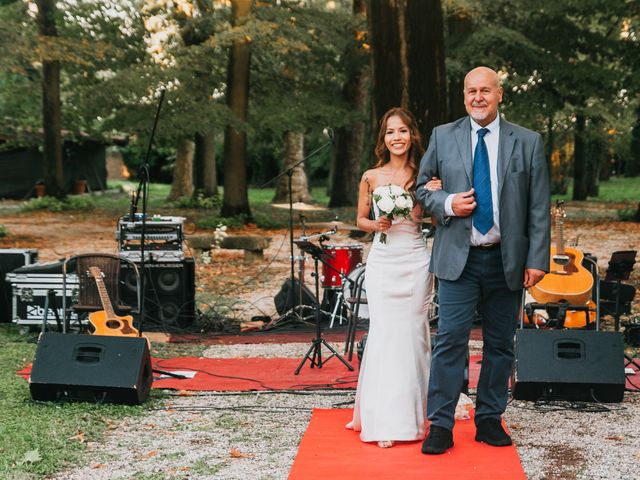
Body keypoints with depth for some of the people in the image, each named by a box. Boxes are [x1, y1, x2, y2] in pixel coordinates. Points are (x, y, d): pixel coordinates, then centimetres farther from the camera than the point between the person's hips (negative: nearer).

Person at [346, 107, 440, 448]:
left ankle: (408, 413, 16)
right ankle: (383, 420, 4)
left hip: (415, 262, 1)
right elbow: (360, 220, 13)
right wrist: (377, 224, -8)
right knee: (383, 333, -4)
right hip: (382, 263, 0)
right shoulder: (371, 177, 3)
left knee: (411, 333, 4)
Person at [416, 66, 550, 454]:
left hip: (507, 260, 1)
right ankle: (441, 425, 0)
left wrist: (537, 260, -4)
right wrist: (446, 203, -8)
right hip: (458, 258, -1)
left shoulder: (528, 142, 4)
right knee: (450, 340, -6)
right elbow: (422, 187, 13)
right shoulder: (442, 137, 6)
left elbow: (539, 207, 3)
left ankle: (489, 420, 21)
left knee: (500, 345, 8)